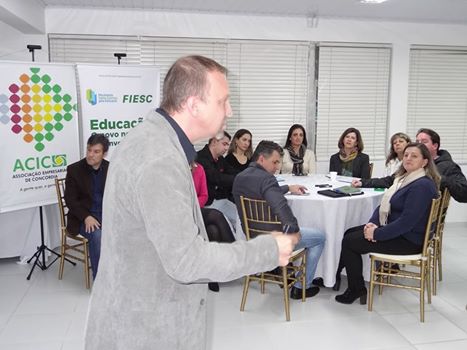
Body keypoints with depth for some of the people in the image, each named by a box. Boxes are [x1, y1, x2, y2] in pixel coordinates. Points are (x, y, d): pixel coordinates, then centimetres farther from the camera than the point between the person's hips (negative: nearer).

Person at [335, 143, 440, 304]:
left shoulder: (423, 185, -21)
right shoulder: (404, 178, 12)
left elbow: (407, 221, -27)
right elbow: (384, 205, 11)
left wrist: (377, 233, -24)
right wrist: (373, 223, -7)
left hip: (408, 240, -10)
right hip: (395, 229, 10)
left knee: (348, 242, -10)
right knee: (349, 233, 6)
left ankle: (357, 290, 6)